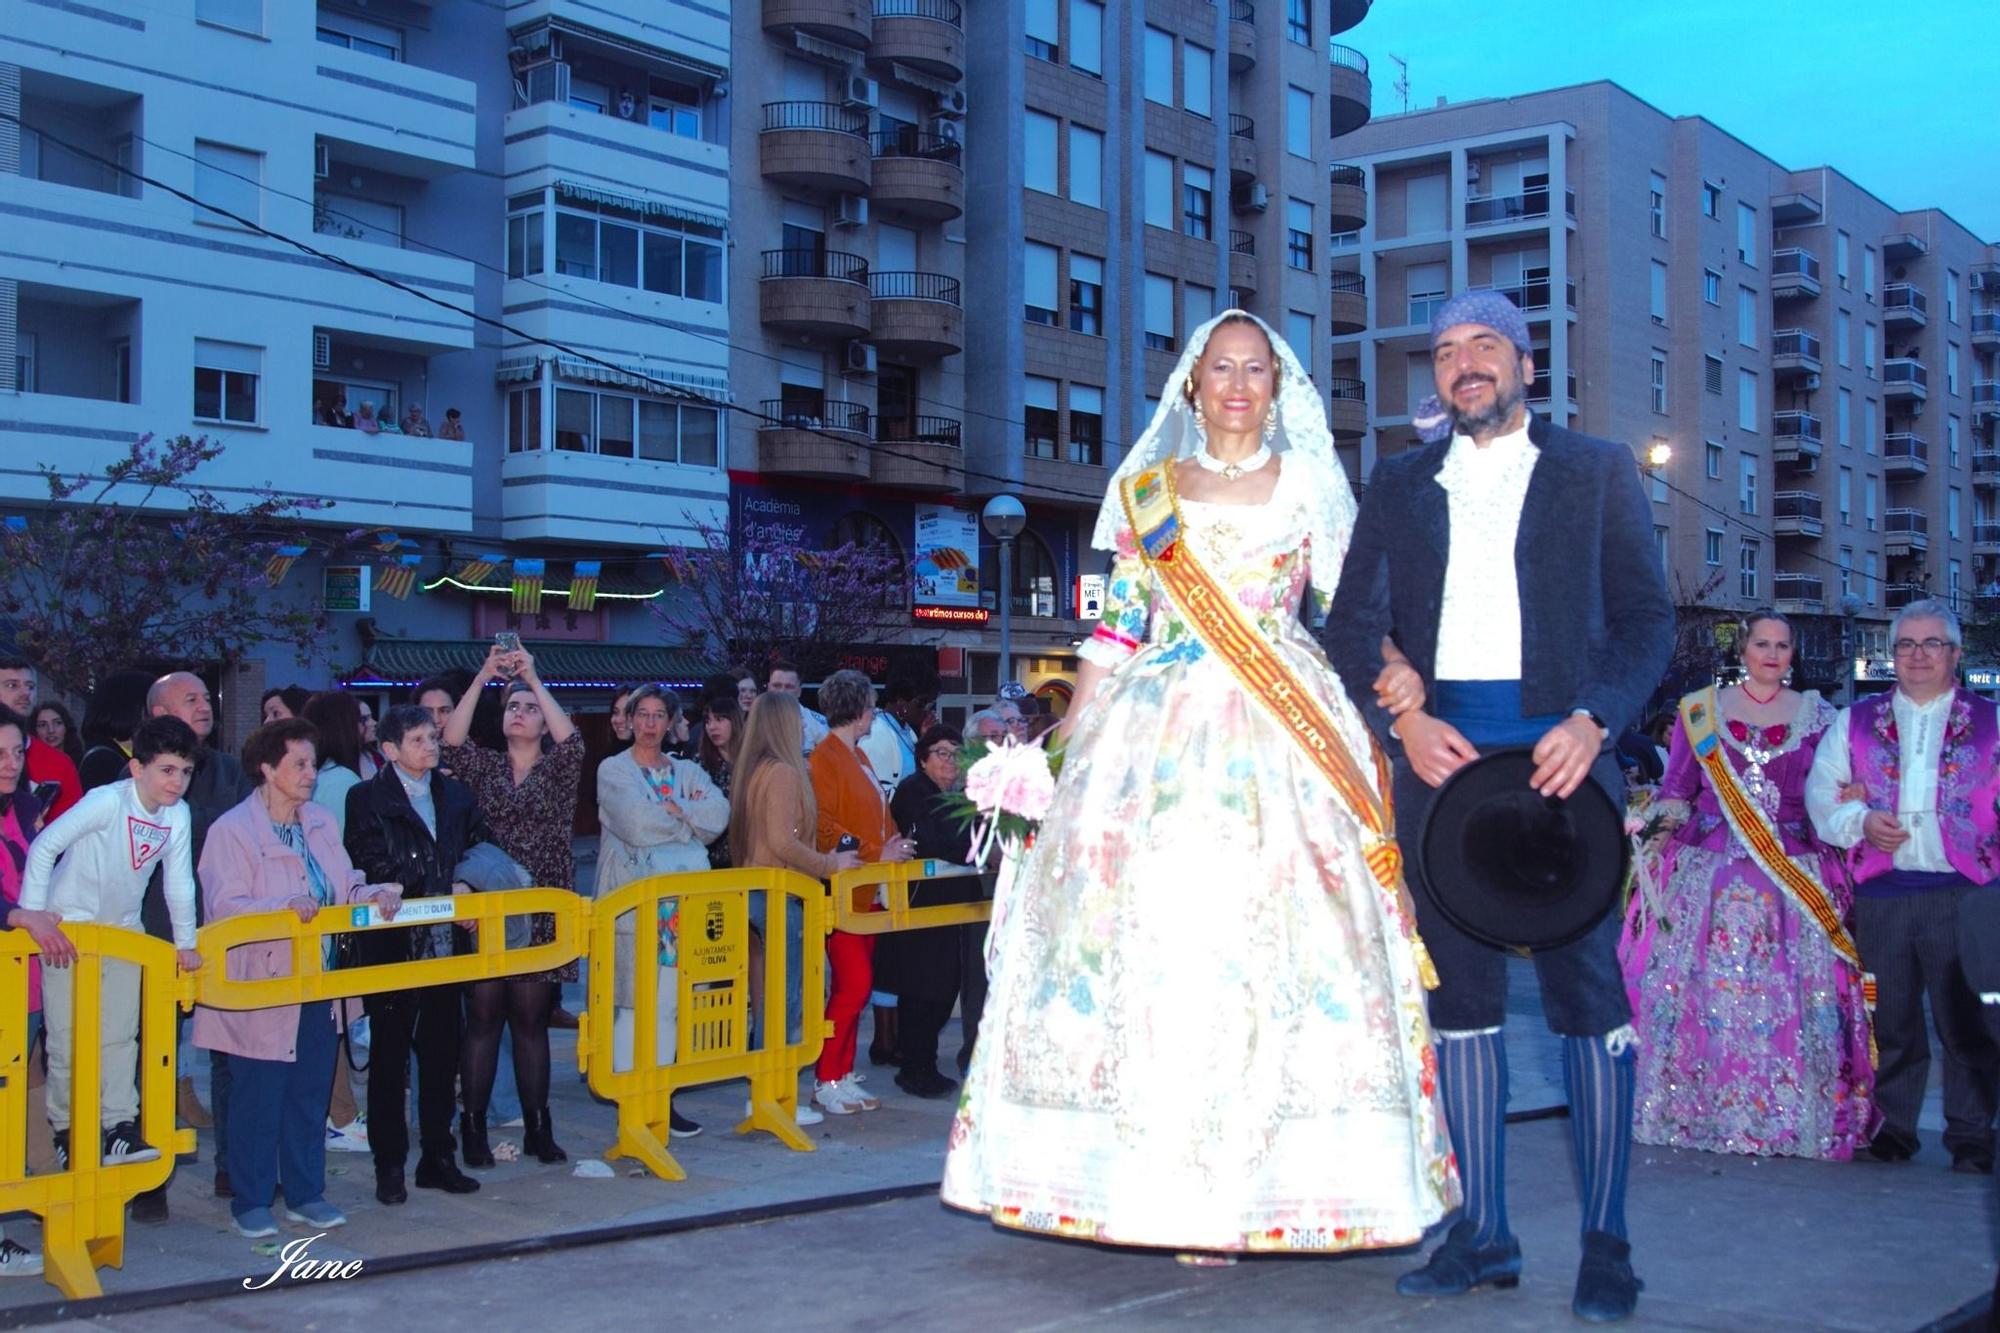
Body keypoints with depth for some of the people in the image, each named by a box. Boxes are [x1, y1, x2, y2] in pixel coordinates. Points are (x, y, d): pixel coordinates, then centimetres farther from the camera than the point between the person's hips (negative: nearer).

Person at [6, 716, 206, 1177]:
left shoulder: (178, 815, -7)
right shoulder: (107, 801, -24)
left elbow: (179, 882, 2)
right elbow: (44, 846, -24)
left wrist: (185, 942, 6)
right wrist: (33, 914, -25)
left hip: (123, 928, 5)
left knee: (120, 1033, 2)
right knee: (66, 1034, -1)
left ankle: (118, 1126, 6)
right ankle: (65, 1130, 12)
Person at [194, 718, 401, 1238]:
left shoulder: (321, 823, 11)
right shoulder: (232, 830, -10)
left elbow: (345, 889, 14)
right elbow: (226, 906, -19)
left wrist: (376, 896, -7)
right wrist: (284, 909, -33)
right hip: (261, 990, -6)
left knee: (311, 1094, 13)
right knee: (257, 1101, 2)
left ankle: (305, 1194, 24)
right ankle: (251, 1202, 15)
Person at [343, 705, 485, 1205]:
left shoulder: (457, 795, 13)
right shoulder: (366, 798, -2)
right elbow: (376, 870, -9)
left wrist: (465, 887, -5)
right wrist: (443, 895, -11)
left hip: (446, 943, 4)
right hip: (392, 945, -4)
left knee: (443, 1053, 9)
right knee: (389, 1056, 3)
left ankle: (438, 1158, 18)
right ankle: (389, 1166, 11)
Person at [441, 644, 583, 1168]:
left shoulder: (557, 770, 7)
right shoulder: (484, 766, 10)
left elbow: (570, 738, -14)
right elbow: (451, 741, -10)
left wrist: (534, 679, -17)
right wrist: (483, 677, -16)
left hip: (539, 912, 0)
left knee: (530, 1020, 4)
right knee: (482, 1017, -1)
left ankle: (537, 1129, 11)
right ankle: (472, 1128, 4)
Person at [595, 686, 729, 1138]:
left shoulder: (687, 772, 16)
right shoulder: (613, 770, 3)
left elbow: (719, 816, 0)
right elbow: (636, 822, -13)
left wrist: (673, 808, -9)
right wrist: (690, 818, -2)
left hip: (682, 898, 5)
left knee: (671, 1001, 4)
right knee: (636, 1000, -9)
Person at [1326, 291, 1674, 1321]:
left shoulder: (1597, 471, 10)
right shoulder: (1398, 484, 15)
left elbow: (1646, 616, 4)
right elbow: (1353, 627, 10)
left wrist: (1594, 722, -12)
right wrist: (1403, 721, -7)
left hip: (1561, 747, -2)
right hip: (1437, 748, 3)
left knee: (1585, 990, -3)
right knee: (1460, 993, 4)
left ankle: (1605, 1244, 4)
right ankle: (1481, 1236, 11)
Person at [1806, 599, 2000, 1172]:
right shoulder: (1855, 723, 13)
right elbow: (1820, 791, 10)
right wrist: (1860, 822, -7)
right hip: (1881, 893, 2)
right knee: (1890, 1019, 8)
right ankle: (1892, 1126, 18)